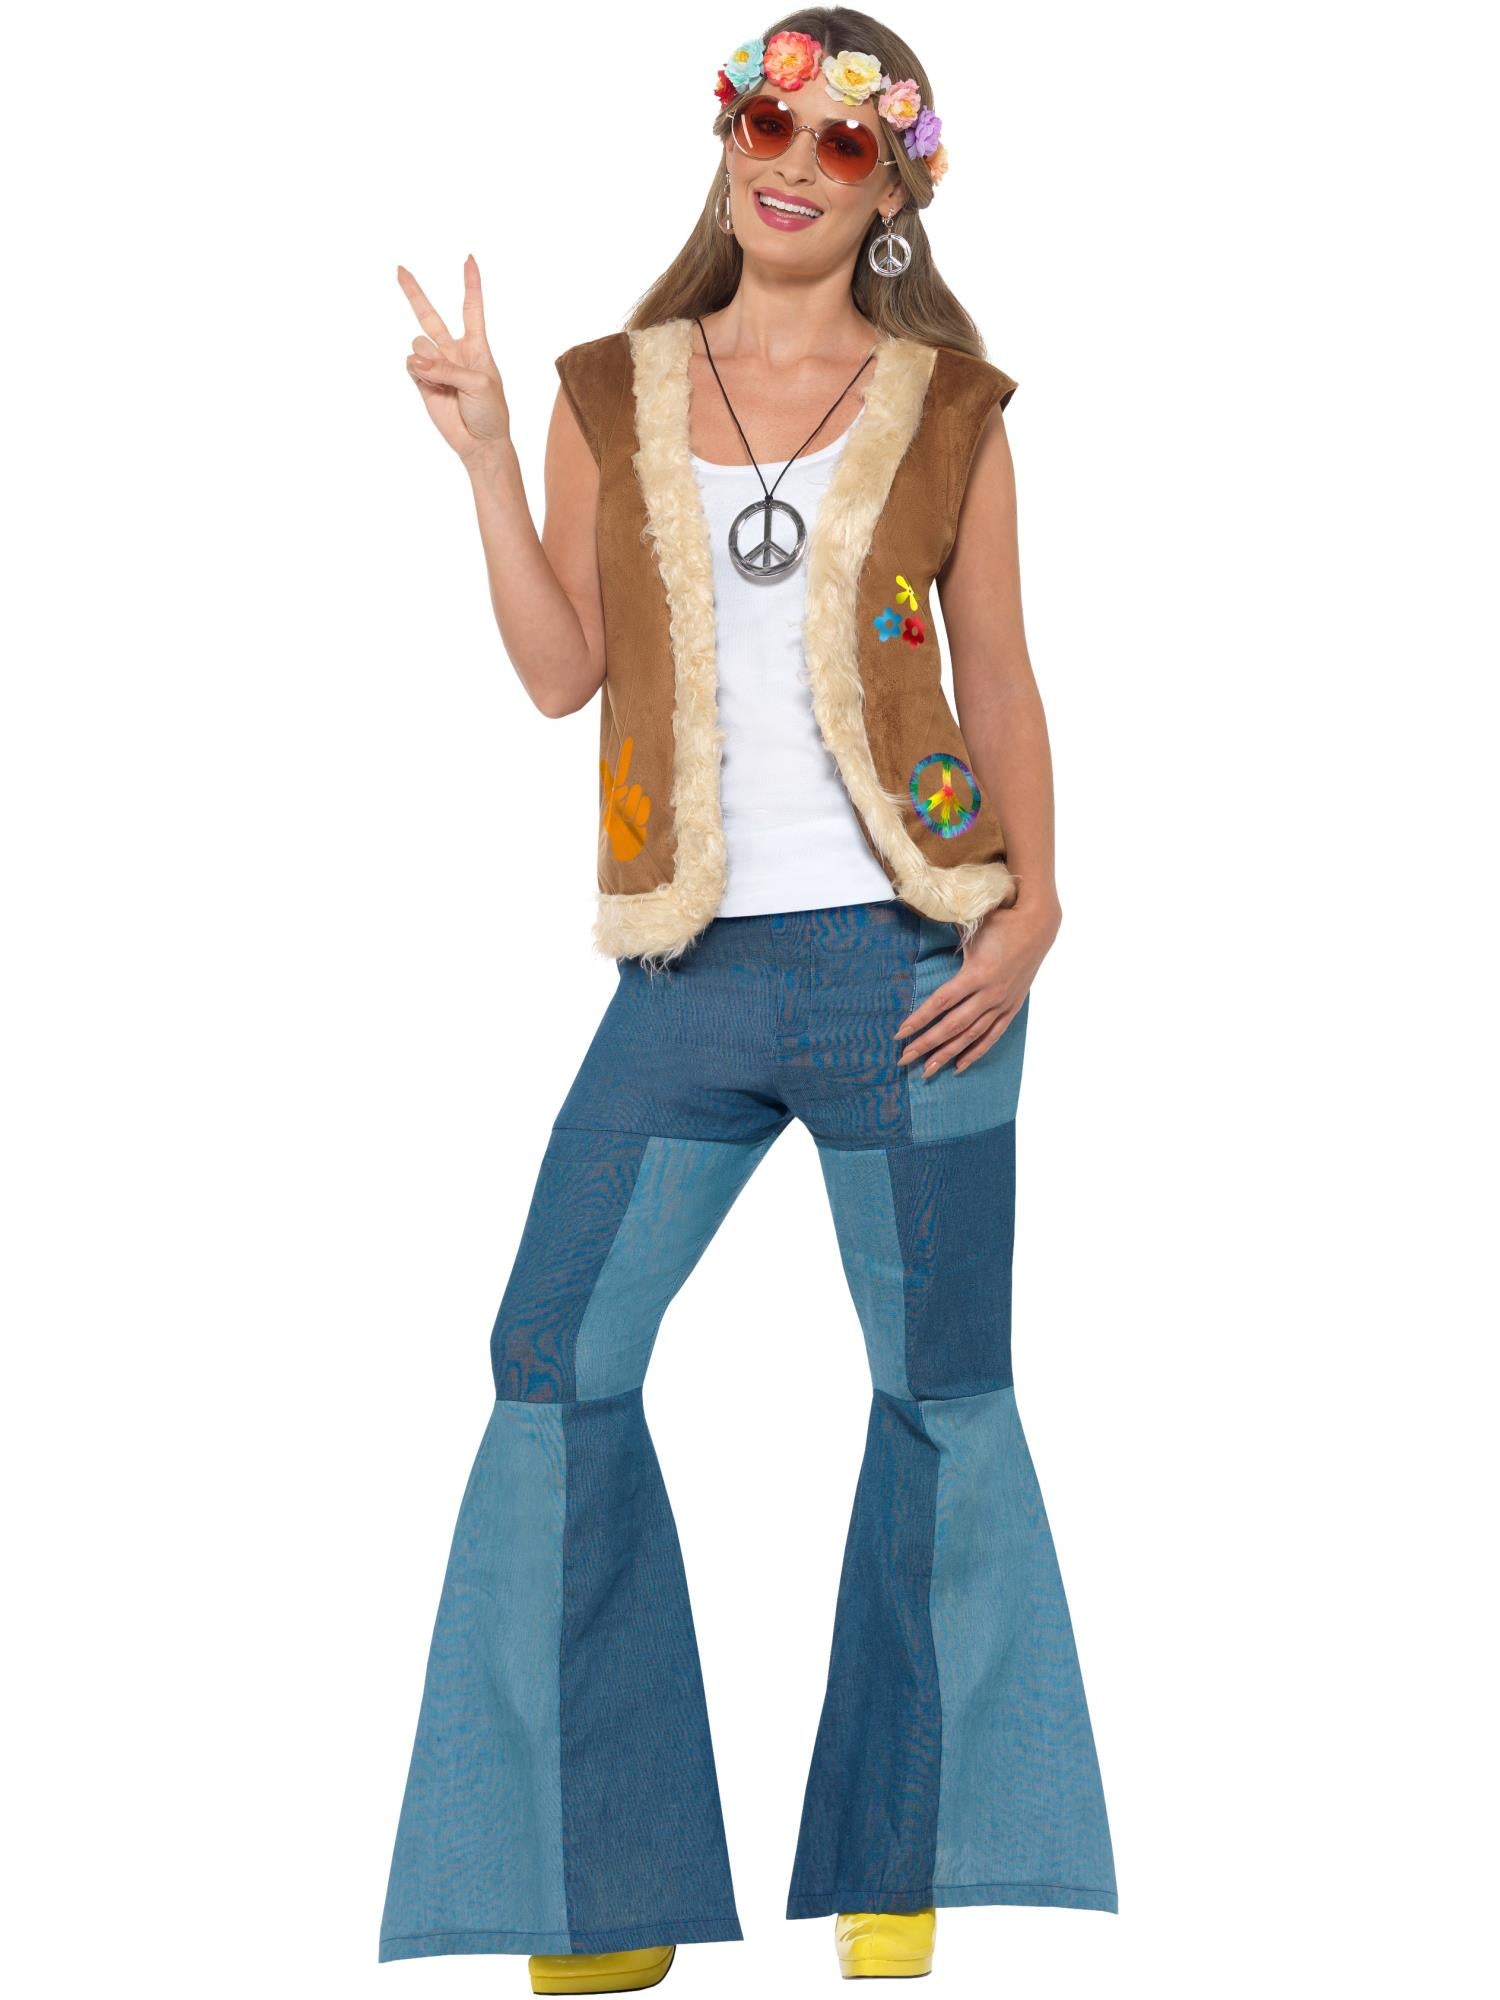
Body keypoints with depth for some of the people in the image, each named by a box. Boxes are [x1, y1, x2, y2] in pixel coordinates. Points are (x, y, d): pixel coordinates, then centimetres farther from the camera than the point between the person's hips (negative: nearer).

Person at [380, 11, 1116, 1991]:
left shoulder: (948, 410, 5)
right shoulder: (613, 395, 9)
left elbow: (1000, 680, 5)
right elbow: (564, 672, 3)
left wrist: (1030, 902, -7)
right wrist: (481, 454, -4)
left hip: (909, 956, -1)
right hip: (698, 971, 2)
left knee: (942, 1383, 3)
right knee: (561, 1359, -4)